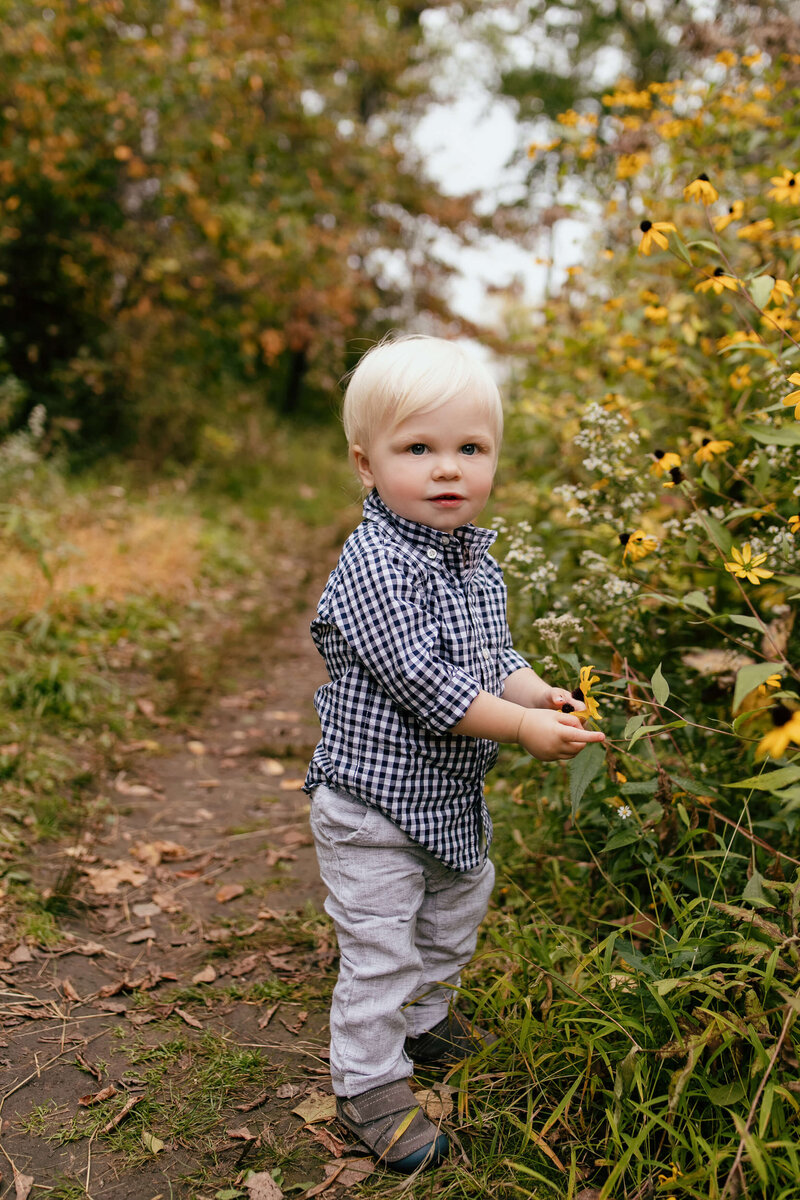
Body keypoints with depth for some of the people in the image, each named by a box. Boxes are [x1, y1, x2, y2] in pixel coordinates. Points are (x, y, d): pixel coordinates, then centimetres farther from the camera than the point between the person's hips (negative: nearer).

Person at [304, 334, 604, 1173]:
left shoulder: (478, 559, 2)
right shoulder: (374, 564, -25)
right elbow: (418, 679, -29)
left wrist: (536, 691, -9)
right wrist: (522, 726, -26)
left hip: (452, 797, 9)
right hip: (373, 799, -8)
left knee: (454, 918, 27)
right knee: (379, 949, 4)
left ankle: (426, 1017, 51)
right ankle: (367, 1082, 25)